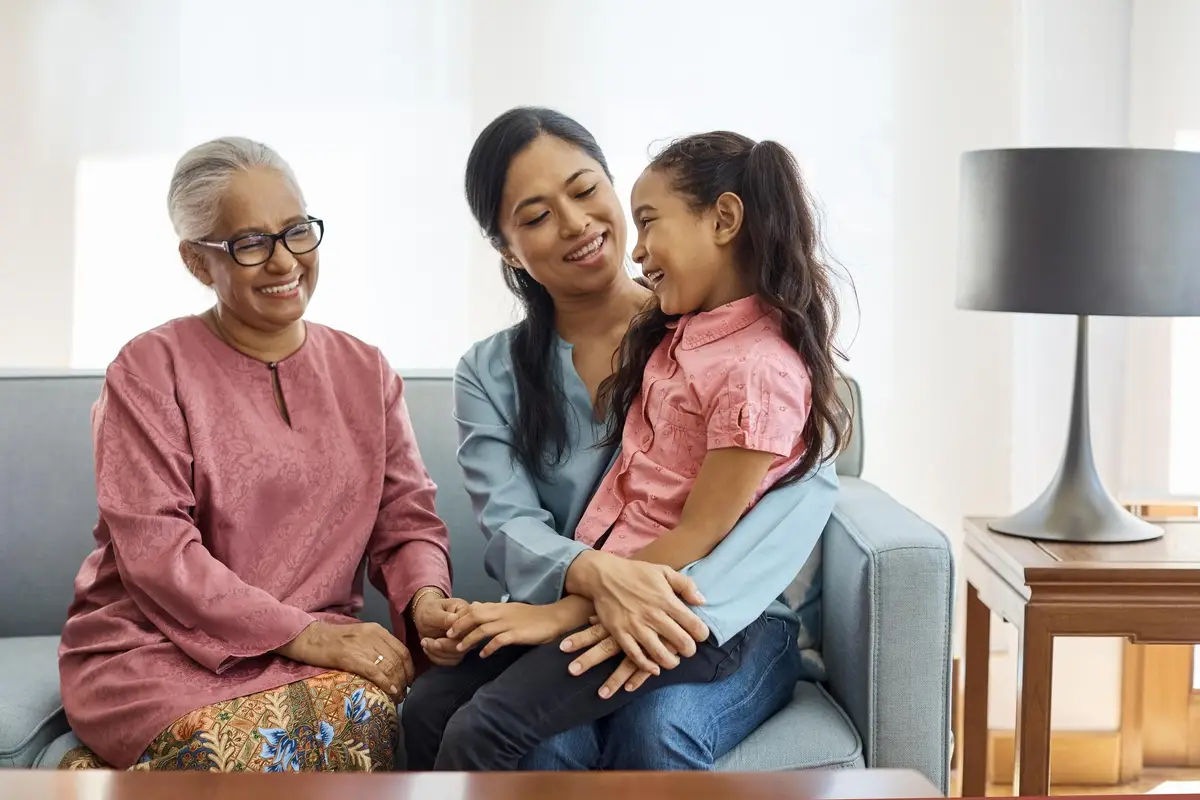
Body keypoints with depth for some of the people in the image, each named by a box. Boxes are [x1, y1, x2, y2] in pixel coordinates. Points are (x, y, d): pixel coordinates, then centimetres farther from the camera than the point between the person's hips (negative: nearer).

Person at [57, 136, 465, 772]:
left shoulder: (365, 372, 12)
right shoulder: (149, 370, -3)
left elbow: (406, 519, 8)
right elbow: (154, 551, -13)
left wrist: (425, 599, -16)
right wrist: (303, 634, -21)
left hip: (319, 645, 4)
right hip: (154, 647, -4)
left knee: (378, 717, -29)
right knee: (252, 744, -34)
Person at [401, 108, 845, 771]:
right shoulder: (490, 375, 9)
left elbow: (806, 479, -14)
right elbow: (512, 529, -5)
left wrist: (683, 601, -32)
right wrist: (596, 575, -30)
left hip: (727, 621, -1)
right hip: (572, 622, 2)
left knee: (655, 732, -34)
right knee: (545, 749, -31)